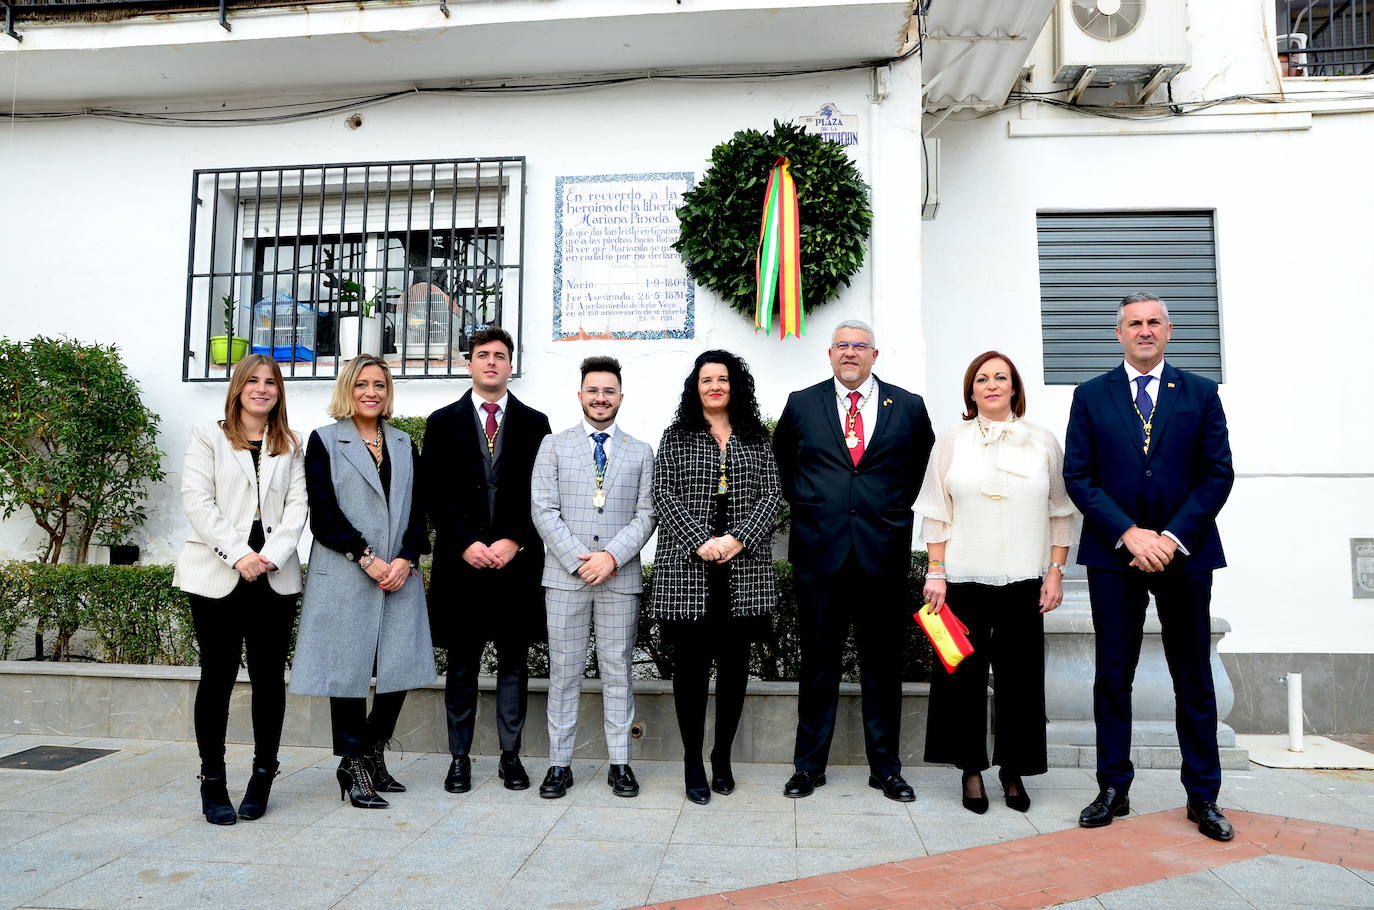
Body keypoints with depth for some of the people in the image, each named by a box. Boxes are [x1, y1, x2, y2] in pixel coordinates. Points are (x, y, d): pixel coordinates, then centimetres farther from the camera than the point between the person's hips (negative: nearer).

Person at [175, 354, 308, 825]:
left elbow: (297, 506, 5)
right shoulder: (208, 436, 7)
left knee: (269, 675, 3)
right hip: (217, 575, -2)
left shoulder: (291, 446, 14)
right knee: (218, 676, 2)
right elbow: (197, 501, -3)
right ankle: (213, 782, 12)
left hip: (275, 576, 2)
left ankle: (263, 775, 15)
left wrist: (273, 555, -11)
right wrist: (238, 556, -13)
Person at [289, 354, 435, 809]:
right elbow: (323, 512, -5)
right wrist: (367, 559, -13)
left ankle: (373, 752, 21)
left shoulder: (404, 444, 16)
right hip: (345, 577, -4)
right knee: (349, 668, 1)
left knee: (401, 668, 3)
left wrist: (406, 559, -6)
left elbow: (418, 510, 10)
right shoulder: (325, 441, 4)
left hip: (399, 574, 4)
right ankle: (353, 766, 14)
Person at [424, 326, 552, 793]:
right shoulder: (443, 423, 7)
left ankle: (510, 755, 18)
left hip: (517, 560, 1)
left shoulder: (534, 423, 8)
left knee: (513, 662, 8)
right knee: (461, 665, 7)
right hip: (461, 561, 0)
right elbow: (436, 495, 2)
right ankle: (459, 757, 18)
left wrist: (514, 542, -8)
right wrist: (466, 544, -10)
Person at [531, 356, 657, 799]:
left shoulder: (640, 452, 11)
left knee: (617, 670, 6)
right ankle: (559, 764, 13)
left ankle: (620, 763, 15)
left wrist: (613, 556, -11)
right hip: (565, 575, 0)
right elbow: (543, 510, 0)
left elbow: (646, 514, 3)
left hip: (621, 578, 1)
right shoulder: (554, 446, 8)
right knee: (564, 671, 5)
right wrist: (577, 559, -10)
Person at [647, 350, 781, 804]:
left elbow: (772, 495, 4)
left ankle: (723, 758, 21)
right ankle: (693, 763, 12)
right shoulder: (676, 437, 7)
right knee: (691, 664, 2)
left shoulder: (756, 438, 12)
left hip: (745, 570, 2)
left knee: (735, 664, 6)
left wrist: (738, 538, -11)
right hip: (687, 568, -2)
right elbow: (664, 496, -1)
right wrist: (701, 542, -14)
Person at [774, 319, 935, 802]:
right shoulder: (802, 404, 6)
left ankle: (885, 768, 21)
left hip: (884, 551, 0)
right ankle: (809, 766, 19)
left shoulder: (908, 406, 6)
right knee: (817, 663, 6)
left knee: (883, 664, 8)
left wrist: (901, 506, 9)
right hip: (820, 549, 0)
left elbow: (924, 460, 19)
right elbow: (781, 455, 22)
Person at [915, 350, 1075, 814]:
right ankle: (971, 768, 18)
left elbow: (1060, 513, 8)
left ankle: (1013, 770, 22)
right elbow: (936, 513, 4)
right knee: (965, 674, 4)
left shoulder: (1043, 442, 7)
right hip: (963, 580, 0)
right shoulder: (951, 441, 5)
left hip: (1023, 583, 1)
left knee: (1019, 676, 5)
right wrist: (935, 573, -1)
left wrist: (1055, 573, 2)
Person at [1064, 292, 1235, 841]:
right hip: (1113, 556, 0)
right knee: (1113, 676, 5)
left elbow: (1218, 474, 0)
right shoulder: (1091, 396, 5)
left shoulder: (1200, 393, 6)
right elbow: (1078, 477, -1)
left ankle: (1203, 796, 19)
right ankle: (1114, 789, 16)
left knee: (1194, 677, 8)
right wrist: (1129, 534, -11)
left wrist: (1173, 537, -11)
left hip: (1185, 552, 1)